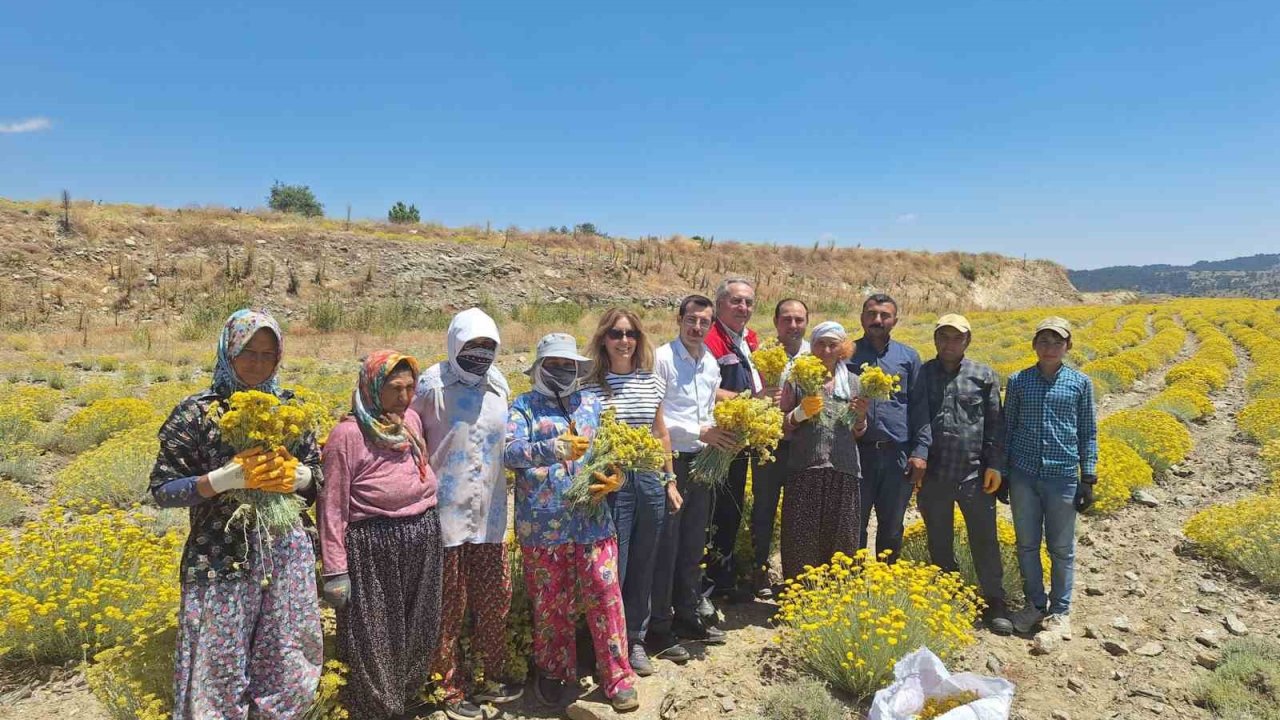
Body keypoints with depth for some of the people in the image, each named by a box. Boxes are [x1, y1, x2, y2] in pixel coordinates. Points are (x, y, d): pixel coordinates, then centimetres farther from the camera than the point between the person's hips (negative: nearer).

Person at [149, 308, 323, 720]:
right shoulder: (197, 412, -6)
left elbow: (316, 477, 10)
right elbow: (162, 490, -6)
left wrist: (293, 474, -12)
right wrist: (226, 478, -20)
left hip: (286, 554, 3)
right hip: (221, 560, -3)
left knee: (288, 668, 13)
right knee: (219, 670, 7)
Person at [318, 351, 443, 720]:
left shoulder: (411, 419, 4)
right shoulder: (348, 434, -15)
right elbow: (334, 507, -14)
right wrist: (335, 570, -14)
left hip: (423, 541, 7)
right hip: (374, 549, -6)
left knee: (416, 630, 19)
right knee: (376, 638, 7)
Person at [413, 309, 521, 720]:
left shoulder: (498, 383, 8)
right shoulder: (433, 383, -9)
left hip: (490, 513, 5)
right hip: (446, 514, -5)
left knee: (494, 601, 14)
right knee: (449, 608, 7)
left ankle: (492, 677, 31)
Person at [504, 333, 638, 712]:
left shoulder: (592, 403, 11)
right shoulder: (524, 406, 0)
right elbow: (509, 452, -15)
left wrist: (615, 478, -9)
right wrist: (555, 448, -30)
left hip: (593, 521, 2)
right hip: (543, 524, -2)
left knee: (606, 596, 3)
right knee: (550, 603, 12)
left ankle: (617, 677, 19)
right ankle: (553, 672, 34)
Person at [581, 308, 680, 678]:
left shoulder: (652, 382, 7)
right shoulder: (591, 385, -6)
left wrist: (669, 480, 14)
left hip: (649, 481, 5)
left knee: (643, 566, 14)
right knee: (613, 569, 1)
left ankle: (636, 639, 31)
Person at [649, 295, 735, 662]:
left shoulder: (711, 364, 11)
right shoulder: (661, 359, -11)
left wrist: (720, 435, 0)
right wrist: (700, 433, -19)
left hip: (702, 462, 7)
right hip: (670, 462, -7)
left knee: (693, 543, 15)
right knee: (665, 546, -1)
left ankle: (687, 615, 30)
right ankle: (658, 628, 11)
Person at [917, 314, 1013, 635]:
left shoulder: (984, 375, 2)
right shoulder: (921, 374, 3)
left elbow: (995, 424, 3)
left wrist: (995, 465, -4)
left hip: (975, 474, -1)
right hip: (933, 475, 1)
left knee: (984, 540, 5)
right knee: (939, 543, 13)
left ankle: (994, 603, 19)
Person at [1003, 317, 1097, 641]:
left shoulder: (1080, 383, 1)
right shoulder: (1018, 381, 3)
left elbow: (1088, 434, 5)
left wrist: (1088, 478, 0)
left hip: (1063, 476, -1)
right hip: (1023, 474, 1)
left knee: (1062, 548, 8)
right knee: (1027, 544, 9)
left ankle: (1060, 611, 23)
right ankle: (1035, 604, 26)